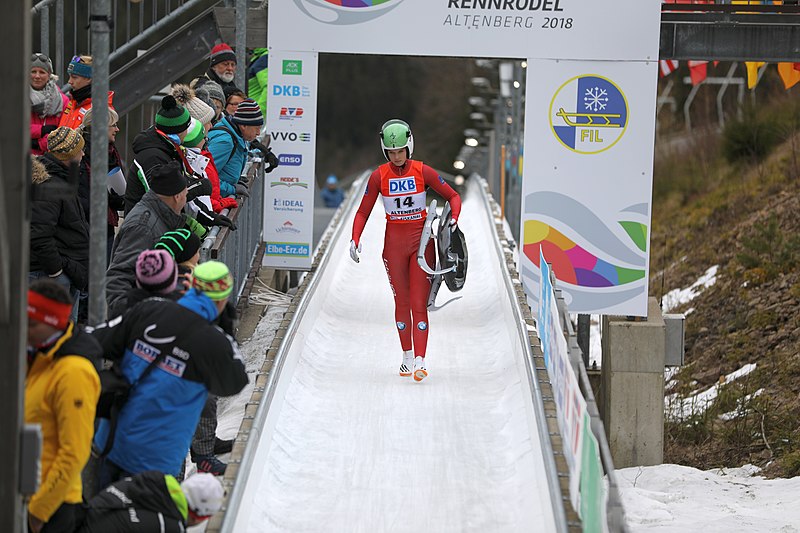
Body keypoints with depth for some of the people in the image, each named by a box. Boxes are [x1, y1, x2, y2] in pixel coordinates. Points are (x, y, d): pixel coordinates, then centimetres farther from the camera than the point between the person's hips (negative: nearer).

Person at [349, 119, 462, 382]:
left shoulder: (423, 172, -6)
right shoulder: (379, 176, -3)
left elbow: (453, 196, 4)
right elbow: (363, 212, 3)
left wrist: (454, 218, -15)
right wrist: (355, 239, -11)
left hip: (422, 240, -2)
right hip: (394, 242, 2)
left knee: (419, 303, -9)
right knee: (402, 301, 7)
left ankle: (420, 361, -16)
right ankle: (407, 356, 19)